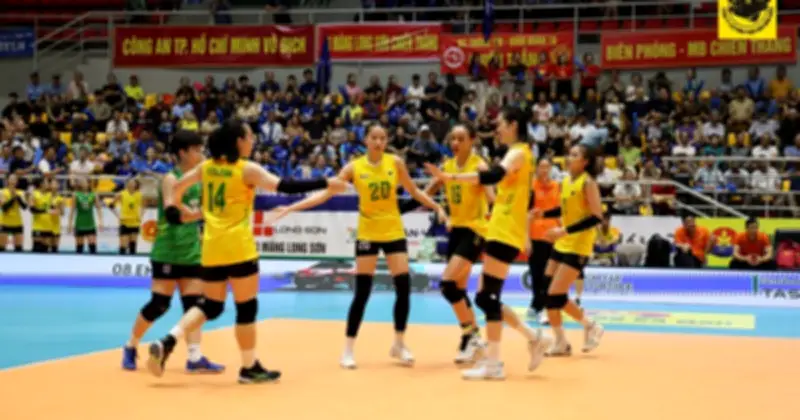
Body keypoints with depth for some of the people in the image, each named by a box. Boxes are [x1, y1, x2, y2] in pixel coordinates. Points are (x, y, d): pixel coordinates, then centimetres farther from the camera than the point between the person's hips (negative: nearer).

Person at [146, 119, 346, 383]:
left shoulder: (207, 166, 8)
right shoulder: (247, 169, -10)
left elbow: (179, 185, 18)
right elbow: (283, 186, -17)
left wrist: (172, 209, 31)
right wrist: (326, 184, -16)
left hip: (211, 248, 6)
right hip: (238, 248, -6)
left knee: (211, 306, 15)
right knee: (246, 308, 5)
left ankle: (167, 343, -2)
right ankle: (249, 368, 12)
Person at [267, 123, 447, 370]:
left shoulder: (395, 163, -3)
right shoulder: (354, 167, -8)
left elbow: (414, 192, 9)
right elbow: (325, 194, -9)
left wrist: (437, 208, 0)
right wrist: (290, 209, -16)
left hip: (394, 232, 2)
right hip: (367, 233, -2)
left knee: (404, 288, 0)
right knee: (362, 293, -4)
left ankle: (399, 344, 17)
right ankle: (348, 350, 4)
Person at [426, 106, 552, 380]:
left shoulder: (518, 152, -12)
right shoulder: (518, 154, 19)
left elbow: (493, 176, -30)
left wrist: (450, 177, -37)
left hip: (506, 234, -10)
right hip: (500, 232, 10)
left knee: (488, 297, -9)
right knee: (486, 298, 10)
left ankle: (493, 363, -6)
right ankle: (534, 338, 17)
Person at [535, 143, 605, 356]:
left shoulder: (588, 183, -14)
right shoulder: (566, 181, 9)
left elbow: (596, 217, -20)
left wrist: (565, 231, -25)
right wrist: (543, 213, 6)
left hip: (578, 247, -8)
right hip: (561, 244, 8)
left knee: (556, 296, -11)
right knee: (546, 294, 3)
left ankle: (591, 327, 10)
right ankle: (561, 343, 15)